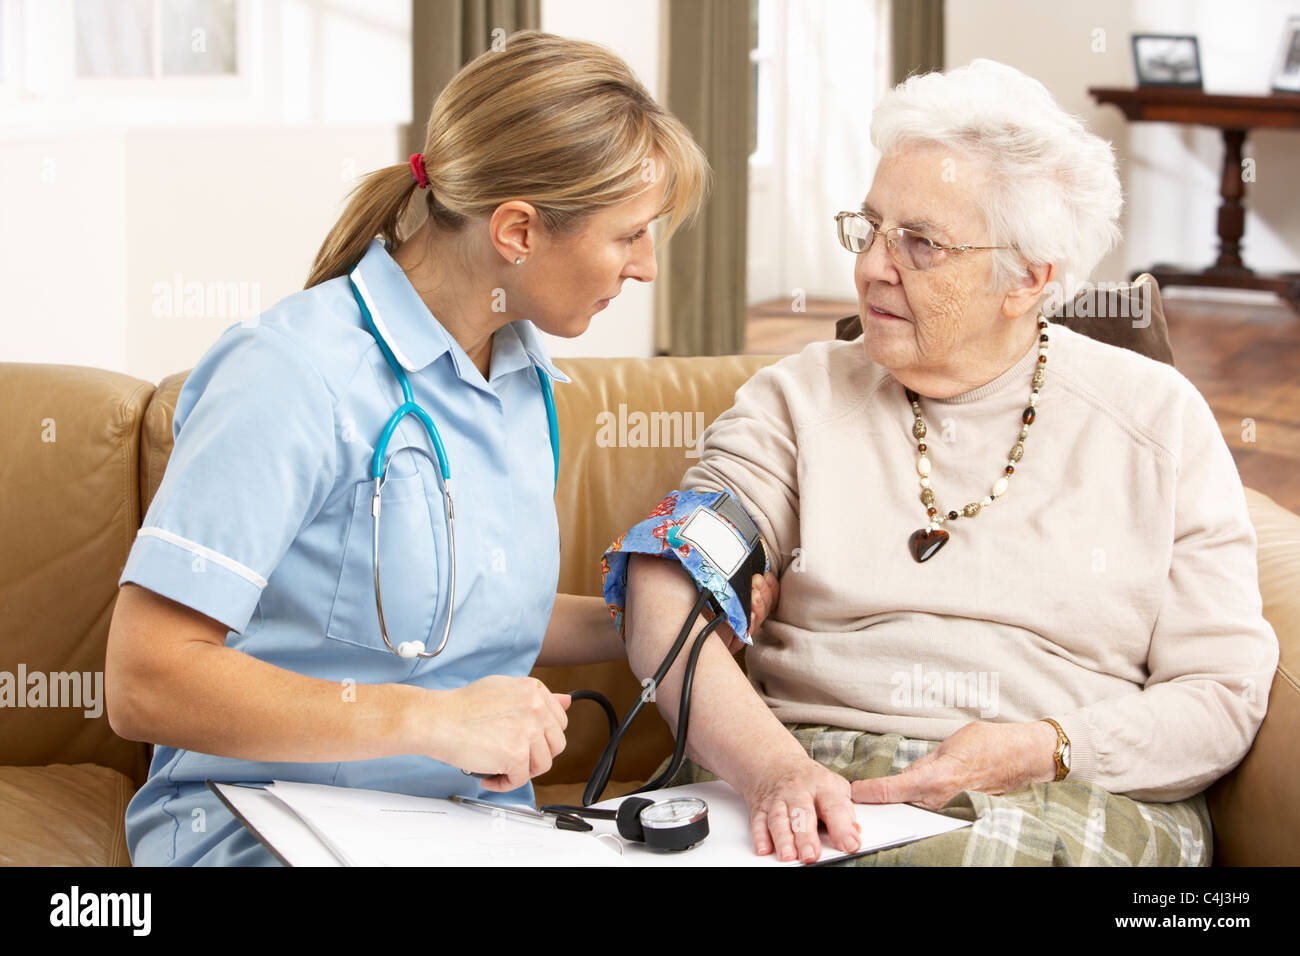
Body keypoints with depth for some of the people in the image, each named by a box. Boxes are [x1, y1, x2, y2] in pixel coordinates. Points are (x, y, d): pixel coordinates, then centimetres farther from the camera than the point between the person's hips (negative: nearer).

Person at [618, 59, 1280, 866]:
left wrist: (1042, 753, -12)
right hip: (815, 787, 0)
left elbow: (1225, 693, 5)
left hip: (1082, 795, 0)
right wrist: (774, 767, -23)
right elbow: (668, 608, -5)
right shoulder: (799, 399, 9)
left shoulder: (1158, 419, 8)